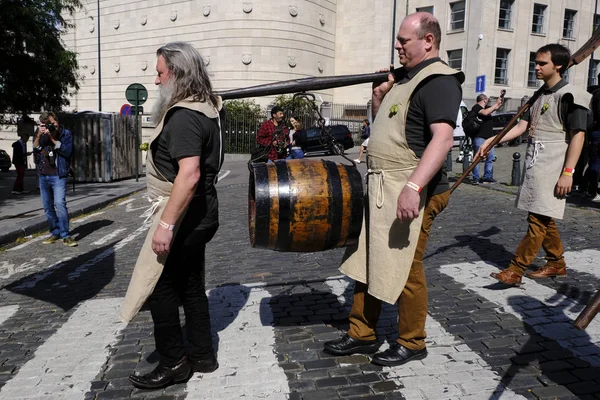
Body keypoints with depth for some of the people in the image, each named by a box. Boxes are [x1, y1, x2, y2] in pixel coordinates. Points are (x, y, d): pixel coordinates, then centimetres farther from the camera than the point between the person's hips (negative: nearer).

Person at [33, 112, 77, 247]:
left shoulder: (65, 133, -3)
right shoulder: (41, 134, 7)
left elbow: (67, 151, -14)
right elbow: (35, 150, 0)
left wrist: (52, 138, -17)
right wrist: (39, 136, -12)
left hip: (58, 175, -5)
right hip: (43, 175, 5)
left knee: (59, 203, -17)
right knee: (48, 206, 8)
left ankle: (65, 236, -11)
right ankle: (55, 233, 20)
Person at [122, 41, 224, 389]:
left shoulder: (183, 116, -21)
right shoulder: (205, 108, 11)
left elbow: (189, 175, -31)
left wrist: (165, 224, -29)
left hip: (184, 214, -10)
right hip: (200, 212, 10)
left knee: (160, 288, 3)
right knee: (190, 284, 17)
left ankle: (174, 363, 17)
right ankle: (201, 355, 30)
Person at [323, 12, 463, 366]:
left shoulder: (439, 81, -12)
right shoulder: (404, 77, 18)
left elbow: (443, 138, -25)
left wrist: (413, 187, -36)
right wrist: (379, 96, 8)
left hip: (411, 193, -10)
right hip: (381, 187, 10)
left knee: (404, 269, 1)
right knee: (367, 261, 14)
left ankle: (412, 343, 22)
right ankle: (362, 334, 28)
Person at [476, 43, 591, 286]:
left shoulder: (570, 96, -9)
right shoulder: (540, 96, 16)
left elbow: (578, 136, -13)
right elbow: (523, 126, 14)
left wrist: (568, 172, -18)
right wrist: (491, 141, 4)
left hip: (552, 169, -9)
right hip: (534, 164, 9)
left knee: (539, 220, -7)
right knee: (544, 219, 15)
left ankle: (515, 270, -7)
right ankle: (557, 264, 29)